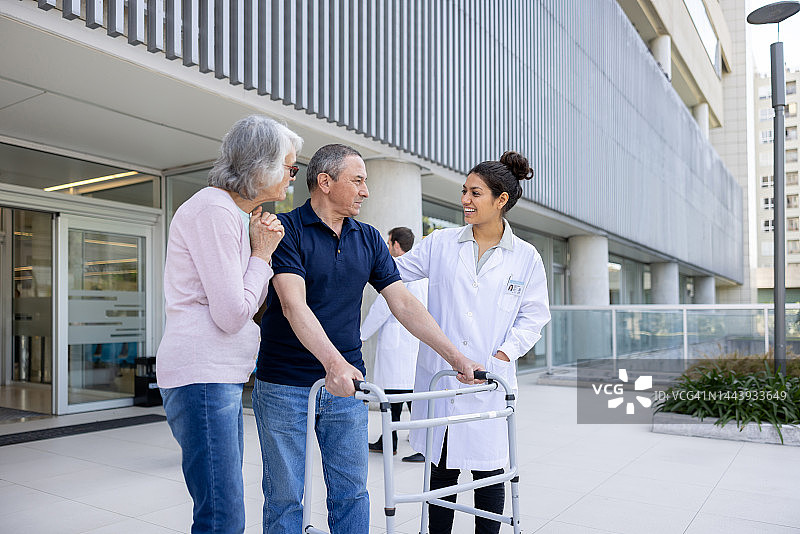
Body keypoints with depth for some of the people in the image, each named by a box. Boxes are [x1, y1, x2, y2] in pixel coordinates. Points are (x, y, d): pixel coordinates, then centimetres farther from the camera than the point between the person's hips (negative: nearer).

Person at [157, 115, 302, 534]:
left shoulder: (235, 213, 18)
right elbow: (231, 315, -17)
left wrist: (263, 250, 5)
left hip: (223, 375, 10)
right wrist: (261, 254, -5)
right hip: (201, 374, -10)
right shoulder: (213, 209, -13)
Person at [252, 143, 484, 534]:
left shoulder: (369, 239, 8)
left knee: (351, 493, 12)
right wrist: (333, 362, -37)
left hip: (347, 385, 5)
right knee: (284, 498, 7)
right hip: (285, 385, -4)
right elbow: (294, 305, -23)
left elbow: (404, 304, 5)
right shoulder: (286, 230, -9)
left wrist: (456, 357, -2)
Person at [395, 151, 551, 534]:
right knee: (441, 470, 11)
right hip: (438, 376, 1)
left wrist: (503, 355, -9)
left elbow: (533, 316, 3)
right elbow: (393, 271, 9)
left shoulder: (525, 257, 2)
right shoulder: (441, 244, 4)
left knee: (488, 471, 9)